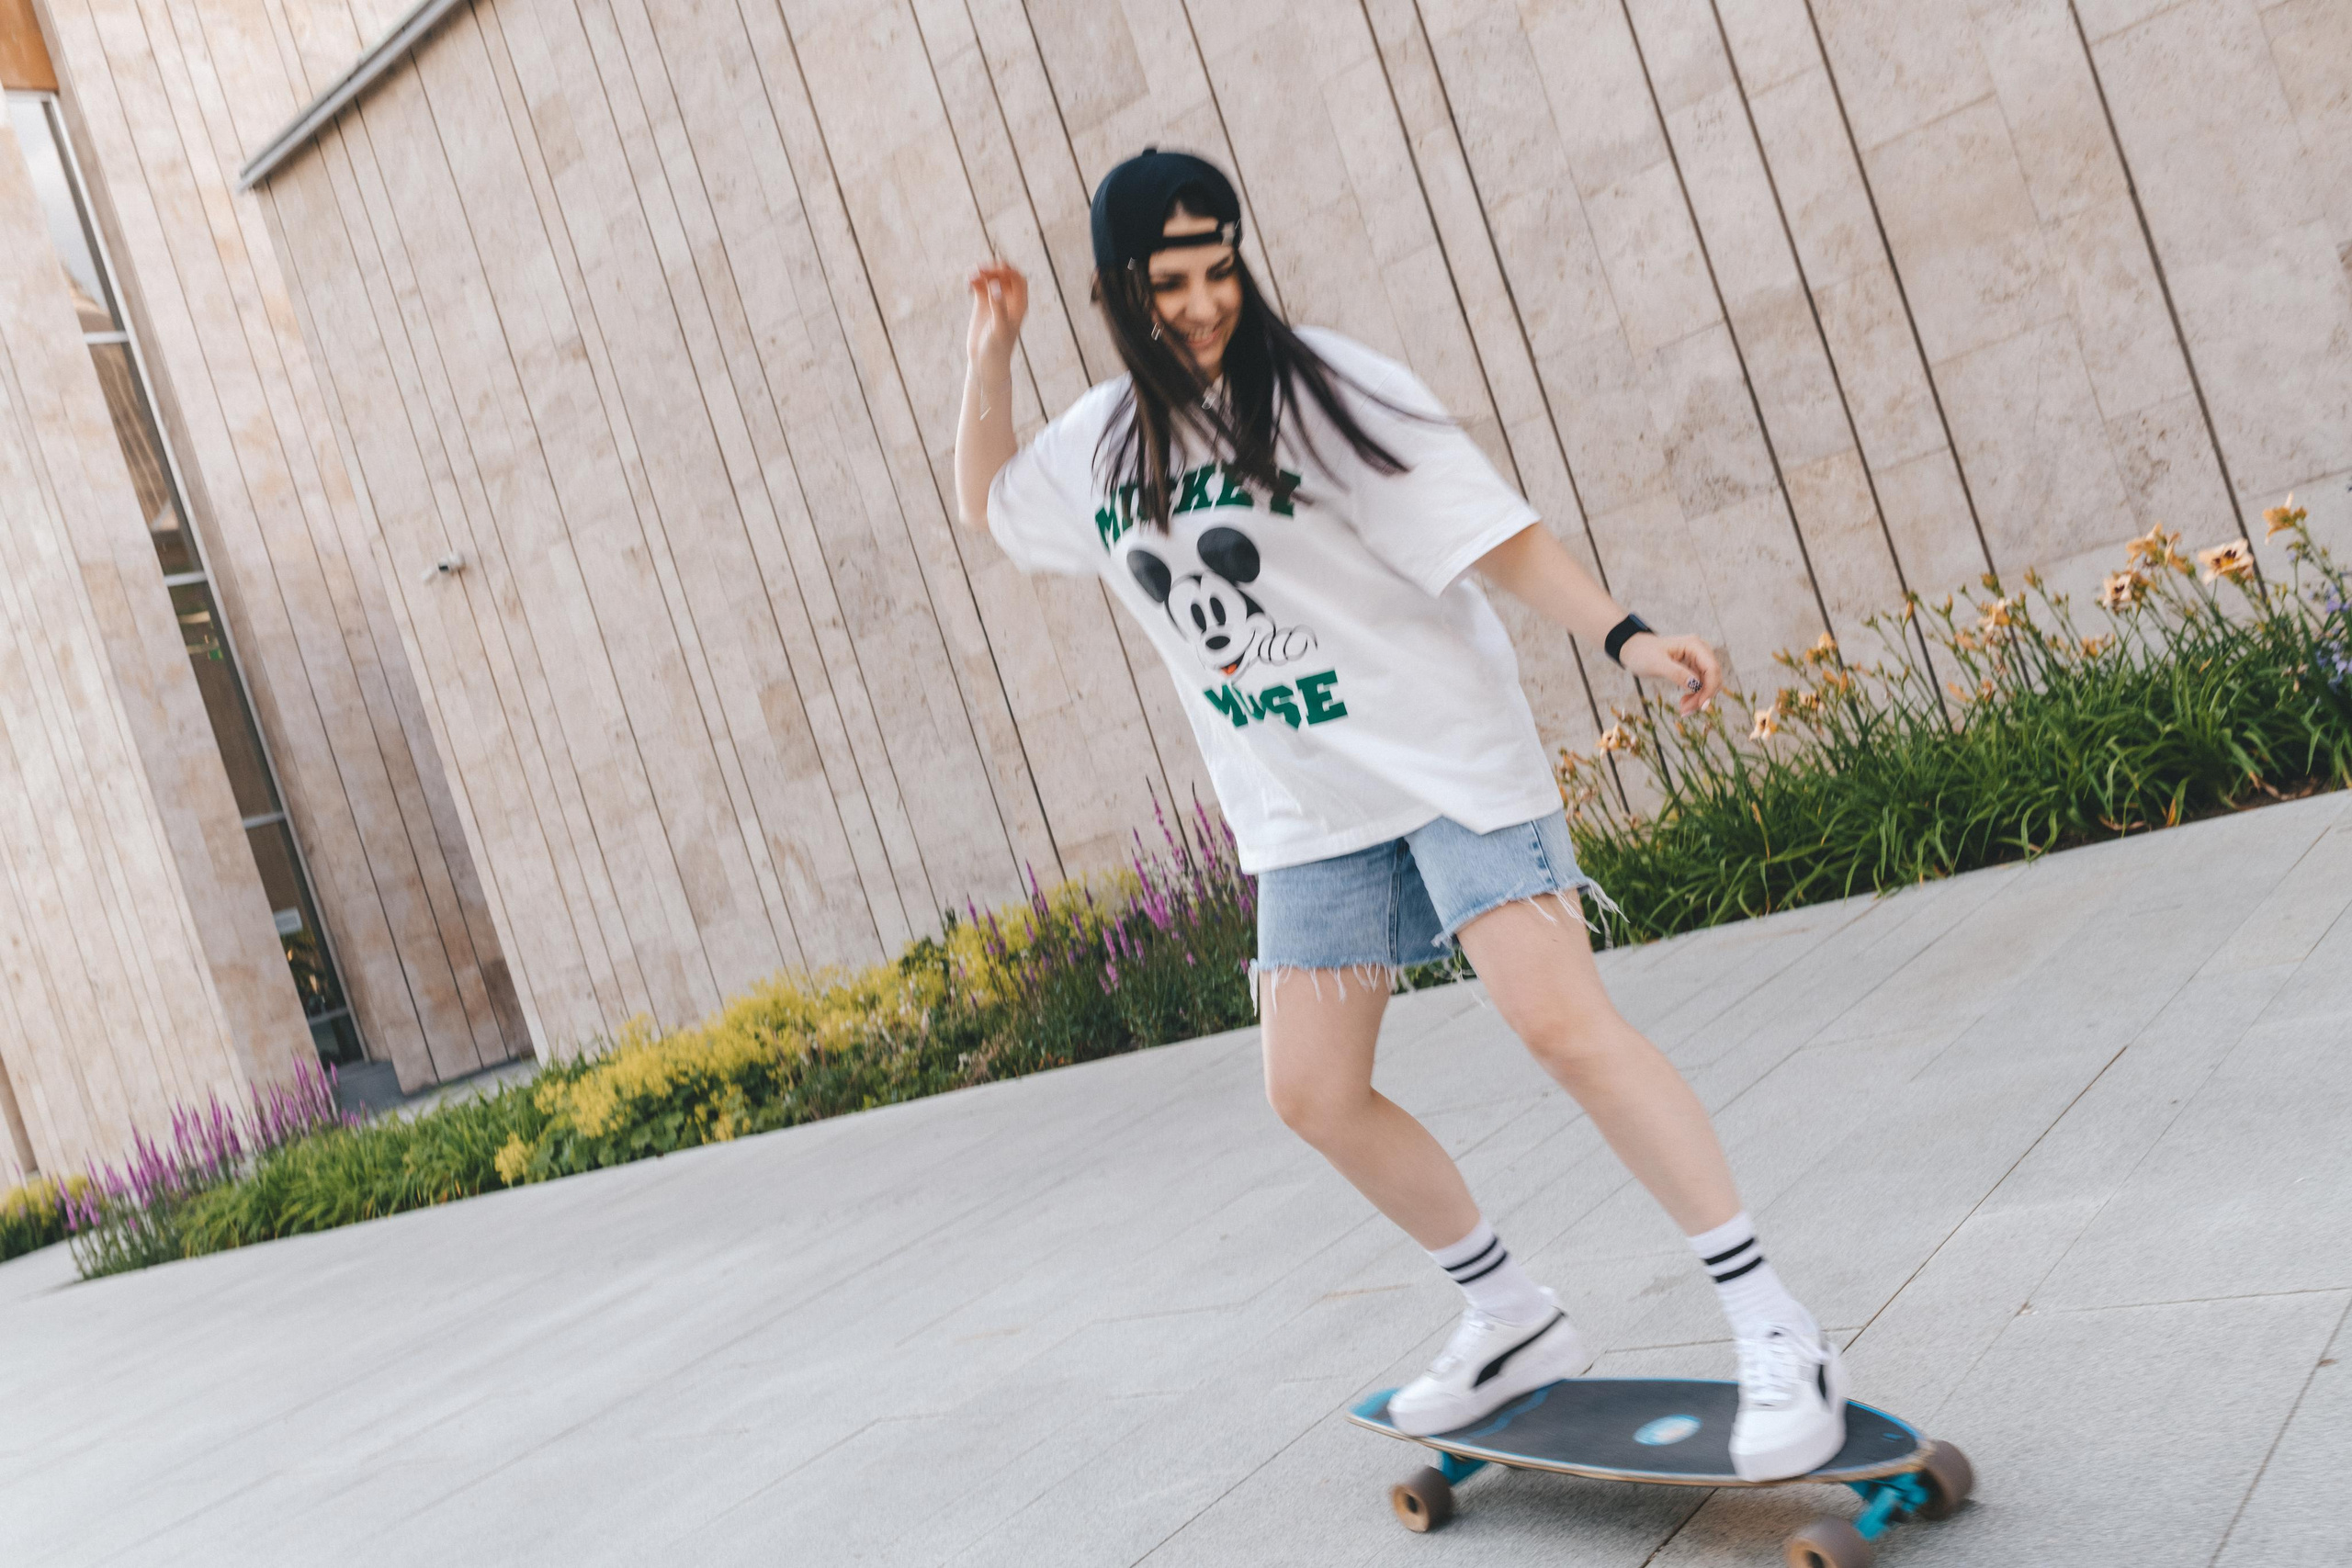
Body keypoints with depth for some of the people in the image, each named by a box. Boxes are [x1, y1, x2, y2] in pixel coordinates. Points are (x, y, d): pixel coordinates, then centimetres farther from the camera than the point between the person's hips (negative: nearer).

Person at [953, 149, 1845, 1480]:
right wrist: (992, 352, 15)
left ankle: (1779, 1334, -9)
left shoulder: (1324, 388, -9)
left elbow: (1495, 535, -14)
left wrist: (1627, 636, -28)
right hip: (1304, 814, 6)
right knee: (1314, 1093, 4)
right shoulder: (1103, 444, 8)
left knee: (1564, 1020, -20)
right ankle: (1516, 1322, 23)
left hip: (1449, 761, -6)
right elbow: (988, 500, 28)